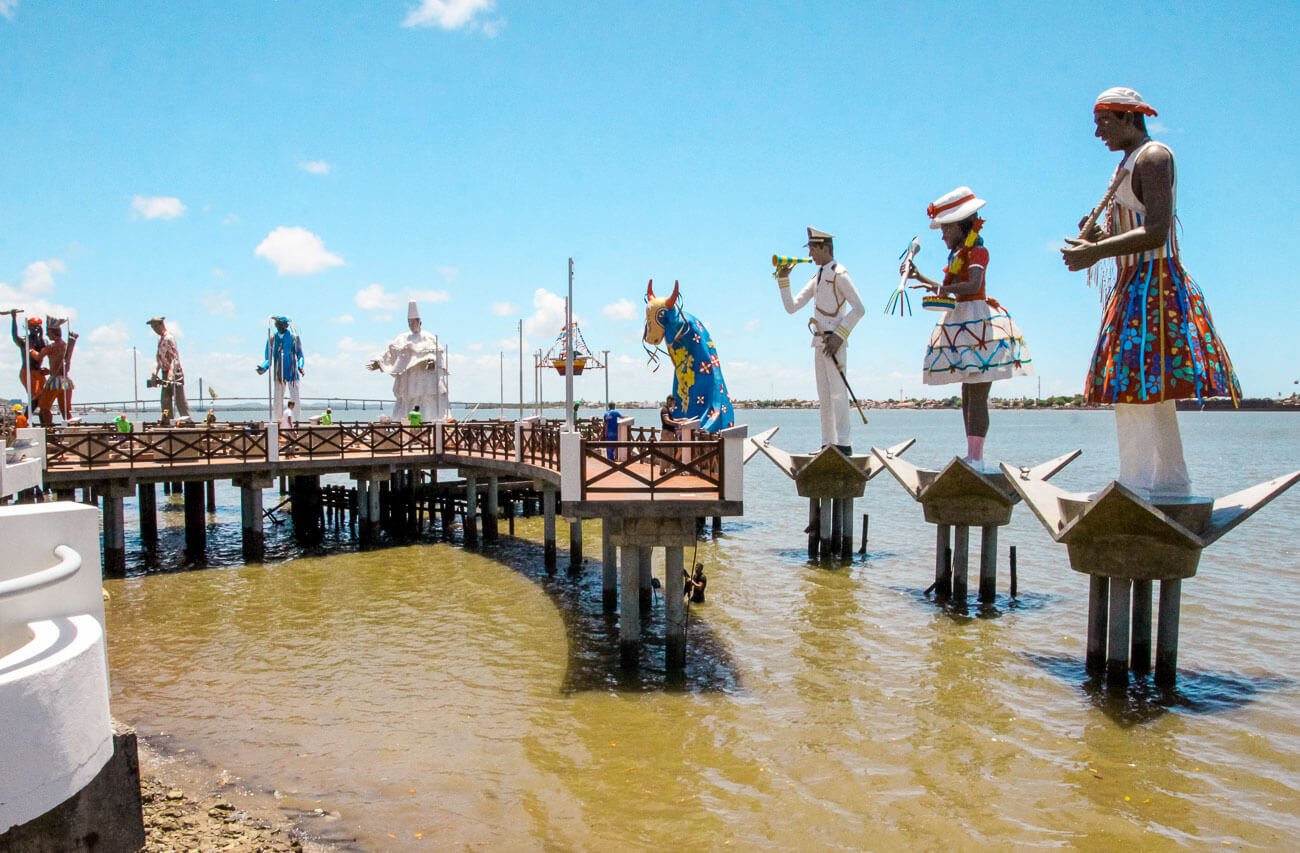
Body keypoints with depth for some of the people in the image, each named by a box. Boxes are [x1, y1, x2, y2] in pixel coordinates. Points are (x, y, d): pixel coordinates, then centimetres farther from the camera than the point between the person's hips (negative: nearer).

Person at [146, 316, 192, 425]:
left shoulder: (169, 338, -13)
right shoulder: (160, 339, 15)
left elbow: (174, 358, -21)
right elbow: (158, 359, 19)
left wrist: (171, 373, -28)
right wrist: (155, 375, 15)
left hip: (175, 372, -9)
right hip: (166, 373, 9)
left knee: (179, 398, -10)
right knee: (165, 399, 10)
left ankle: (186, 418, -10)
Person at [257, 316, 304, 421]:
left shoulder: (294, 337, -1)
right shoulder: (272, 339, 6)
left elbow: (300, 356, 0)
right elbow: (269, 359, 8)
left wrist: (300, 367, -21)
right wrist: (263, 368, -13)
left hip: (292, 373, -3)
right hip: (278, 375, 3)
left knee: (295, 400, -6)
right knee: (278, 400, 3)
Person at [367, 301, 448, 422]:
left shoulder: (429, 338, 6)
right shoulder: (402, 339, 14)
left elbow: (440, 354, 0)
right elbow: (390, 353, 6)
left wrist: (435, 363, -19)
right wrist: (379, 362, -7)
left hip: (425, 380, -3)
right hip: (407, 379, 3)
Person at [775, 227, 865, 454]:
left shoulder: (838, 274, -5)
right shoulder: (816, 278, 19)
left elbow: (859, 309, -13)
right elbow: (791, 307, 17)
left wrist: (839, 335, -17)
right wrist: (783, 279, 9)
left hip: (833, 342, -9)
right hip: (819, 342, 9)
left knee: (838, 391, -10)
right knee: (824, 395, 8)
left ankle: (844, 444, -8)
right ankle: (828, 444, 12)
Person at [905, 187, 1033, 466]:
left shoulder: (977, 252, -8)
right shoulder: (959, 255, 19)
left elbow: (973, 285, -25)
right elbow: (949, 290, 30)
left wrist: (940, 288, -25)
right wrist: (920, 277, 26)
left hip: (977, 320, -10)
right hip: (961, 322, 10)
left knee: (977, 396, -12)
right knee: (968, 396, 11)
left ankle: (977, 459, -13)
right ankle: (972, 457, 16)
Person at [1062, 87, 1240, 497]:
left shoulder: (1153, 156, -10)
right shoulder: (1130, 162, 20)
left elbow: (1156, 233, -21)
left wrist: (1095, 252, -23)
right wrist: (1098, 234, 5)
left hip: (1152, 287, -10)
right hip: (1136, 287, 10)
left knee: (1134, 389, -15)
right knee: (1151, 393, 14)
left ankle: (1138, 491, -14)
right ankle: (1172, 486, 23)